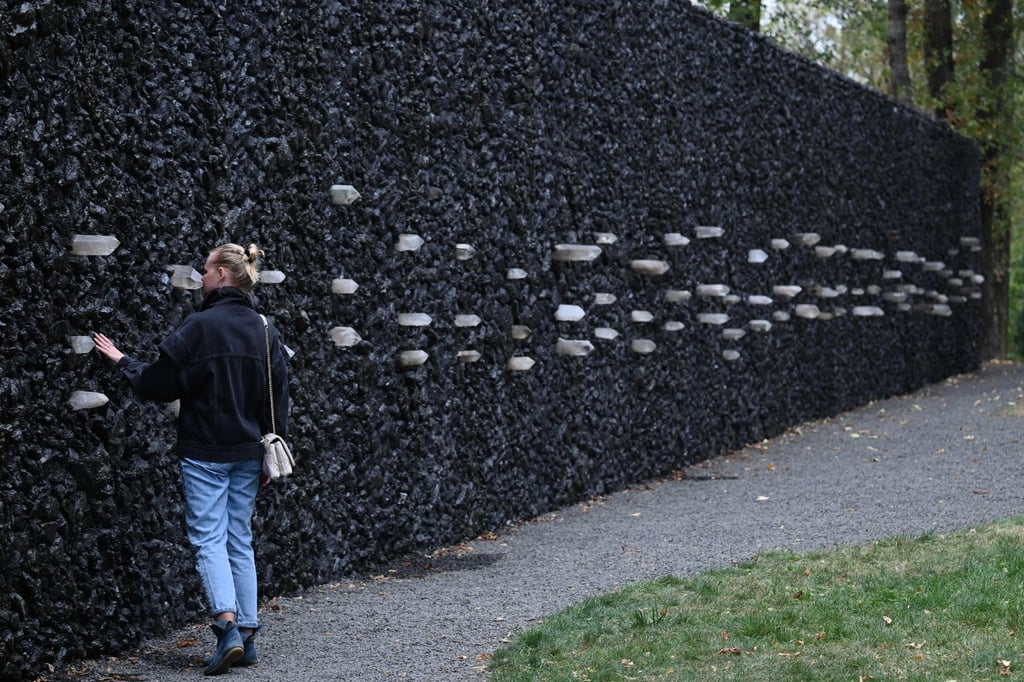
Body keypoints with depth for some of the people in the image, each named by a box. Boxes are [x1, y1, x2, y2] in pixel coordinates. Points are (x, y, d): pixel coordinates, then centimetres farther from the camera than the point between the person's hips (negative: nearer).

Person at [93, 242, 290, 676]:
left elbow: (159, 384, -9)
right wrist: (270, 459, 16)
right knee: (241, 540, 11)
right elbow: (278, 402, 9)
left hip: (205, 453, -6)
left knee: (208, 538, -4)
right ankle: (247, 636, 12)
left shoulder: (201, 326, -13)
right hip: (248, 454, 6)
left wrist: (122, 362, 9)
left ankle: (227, 625, -20)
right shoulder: (265, 332, 6)